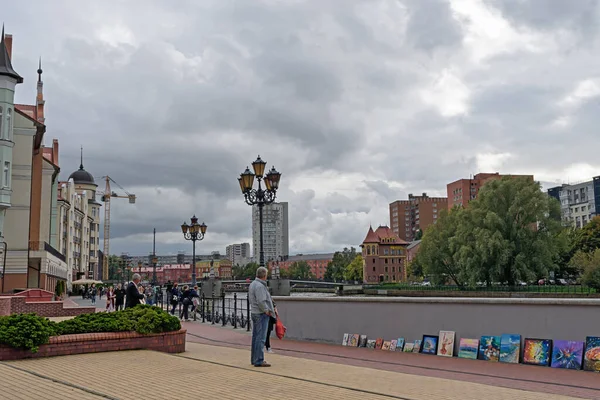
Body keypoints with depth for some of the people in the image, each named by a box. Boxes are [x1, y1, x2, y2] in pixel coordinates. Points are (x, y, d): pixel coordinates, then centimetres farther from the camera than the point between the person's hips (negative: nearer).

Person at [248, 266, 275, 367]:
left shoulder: (253, 284, 12)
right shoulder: (260, 286, -19)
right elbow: (261, 301, -26)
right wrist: (267, 311, -12)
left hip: (254, 313, 10)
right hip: (261, 314, -10)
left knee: (255, 337, 15)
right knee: (261, 338, -7)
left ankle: (254, 359, 22)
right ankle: (259, 361, -6)